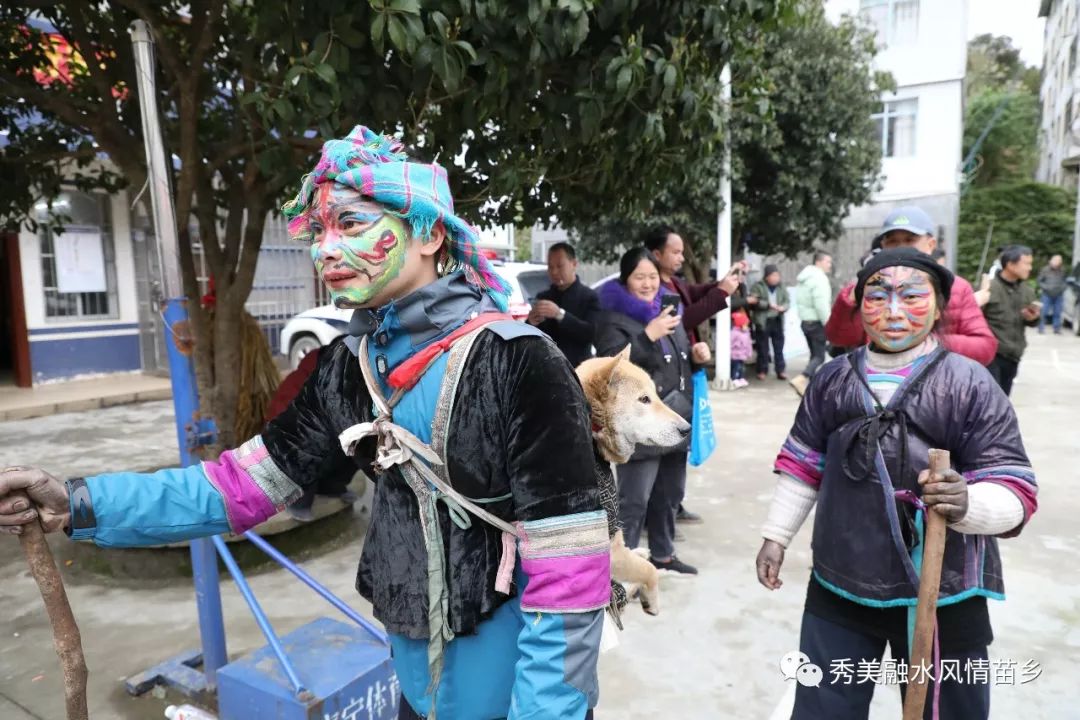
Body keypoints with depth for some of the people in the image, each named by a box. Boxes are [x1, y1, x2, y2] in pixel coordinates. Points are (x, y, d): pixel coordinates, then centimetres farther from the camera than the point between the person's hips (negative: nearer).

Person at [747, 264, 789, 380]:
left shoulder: (781, 286, 10)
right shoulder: (758, 286, -3)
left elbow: (787, 300, 7)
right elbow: (753, 301, -15)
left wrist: (783, 307, -16)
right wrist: (769, 304, -22)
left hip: (777, 320, 4)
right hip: (763, 321, -3)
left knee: (779, 347, 6)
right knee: (763, 348, 3)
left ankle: (781, 371, 12)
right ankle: (762, 371, 13)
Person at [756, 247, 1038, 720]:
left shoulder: (970, 384, -11)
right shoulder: (832, 379, 0)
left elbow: (1014, 489, -12)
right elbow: (803, 464, 10)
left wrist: (967, 503, -34)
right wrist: (776, 535, 10)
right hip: (838, 587, 3)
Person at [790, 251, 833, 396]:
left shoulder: (804, 278, 14)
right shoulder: (820, 278, -15)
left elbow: (799, 301, 16)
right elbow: (822, 305, -22)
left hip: (805, 321, 9)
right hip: (817, 322, -9)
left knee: (814, 354, 16)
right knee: (819, 356, -7)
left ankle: (811, 384, 16)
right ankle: (801, 379, -21)